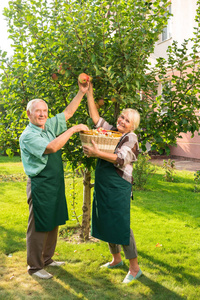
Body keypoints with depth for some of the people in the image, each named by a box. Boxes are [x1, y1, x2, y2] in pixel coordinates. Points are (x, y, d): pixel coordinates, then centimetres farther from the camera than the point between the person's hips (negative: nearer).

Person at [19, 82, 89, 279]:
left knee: (53, 223, 16)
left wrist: (81, 92, 5)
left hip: (55, 183, 8)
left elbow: (68, 112, 13)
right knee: (38, 226, 0)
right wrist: (73, 130, -23)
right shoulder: (27, 135, -16)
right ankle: (34, 267, 13)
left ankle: (47, 259, 32)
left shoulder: (49, 126, 8)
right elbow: (52, 147, -28)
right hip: (40, 185, -8)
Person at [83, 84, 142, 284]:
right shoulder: (110, 131, 10)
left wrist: (97, 153, -29)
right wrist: (89, 93, 6)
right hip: (102, 185, 7)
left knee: (121, 225, -5)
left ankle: (134, 268, 7)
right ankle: (116, 259, 34)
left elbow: (121, 160, -21)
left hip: (118, 188, -7)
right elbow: (95, 117, 11)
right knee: (106, 222, 16)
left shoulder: (131, 138, -8)